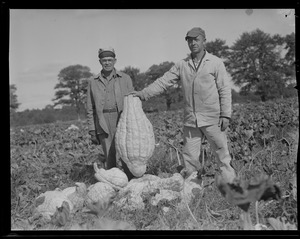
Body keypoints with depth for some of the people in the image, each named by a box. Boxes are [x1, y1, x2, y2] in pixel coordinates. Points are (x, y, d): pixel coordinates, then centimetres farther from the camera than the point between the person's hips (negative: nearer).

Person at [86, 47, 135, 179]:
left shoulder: (125, 78, 9)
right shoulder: (93, 82, 10)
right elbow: (90, 109, 10)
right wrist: (92, 131, 4)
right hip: (103, 126, 1)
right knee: (109, 159, 1)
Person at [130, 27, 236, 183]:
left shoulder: (215, 63, 0)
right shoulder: (182, 65, 9)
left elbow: (225, 90, -2)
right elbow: (163, 81, 8)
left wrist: (225, 115, -8)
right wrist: (143, 93, -2)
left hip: (212, 119, -3)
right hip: (190, 120, 4)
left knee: (222, 154, 0)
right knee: (189, 157, 6)